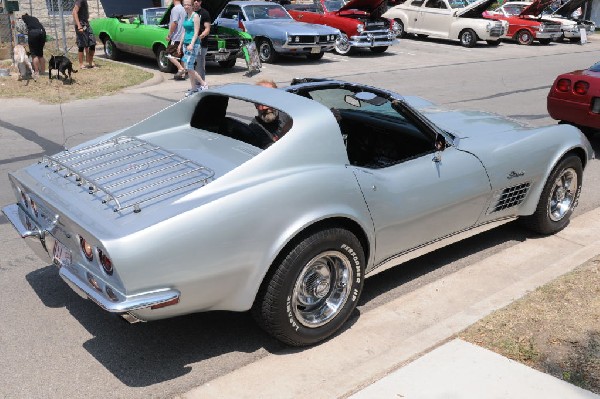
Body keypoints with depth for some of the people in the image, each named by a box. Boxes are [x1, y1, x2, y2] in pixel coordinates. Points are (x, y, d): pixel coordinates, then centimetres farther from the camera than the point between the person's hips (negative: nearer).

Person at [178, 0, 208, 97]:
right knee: (187, 67, 8)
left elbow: (196, 32, -16)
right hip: (186, 44, 8)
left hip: (193, 44, -8)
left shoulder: (195, 16, -9)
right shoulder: (186, 16, 14)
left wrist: (192, 44, -26)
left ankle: (203, 84, 0)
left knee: (188, 67, -12)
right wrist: (180, 44, 19)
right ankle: (194, 88, 16)